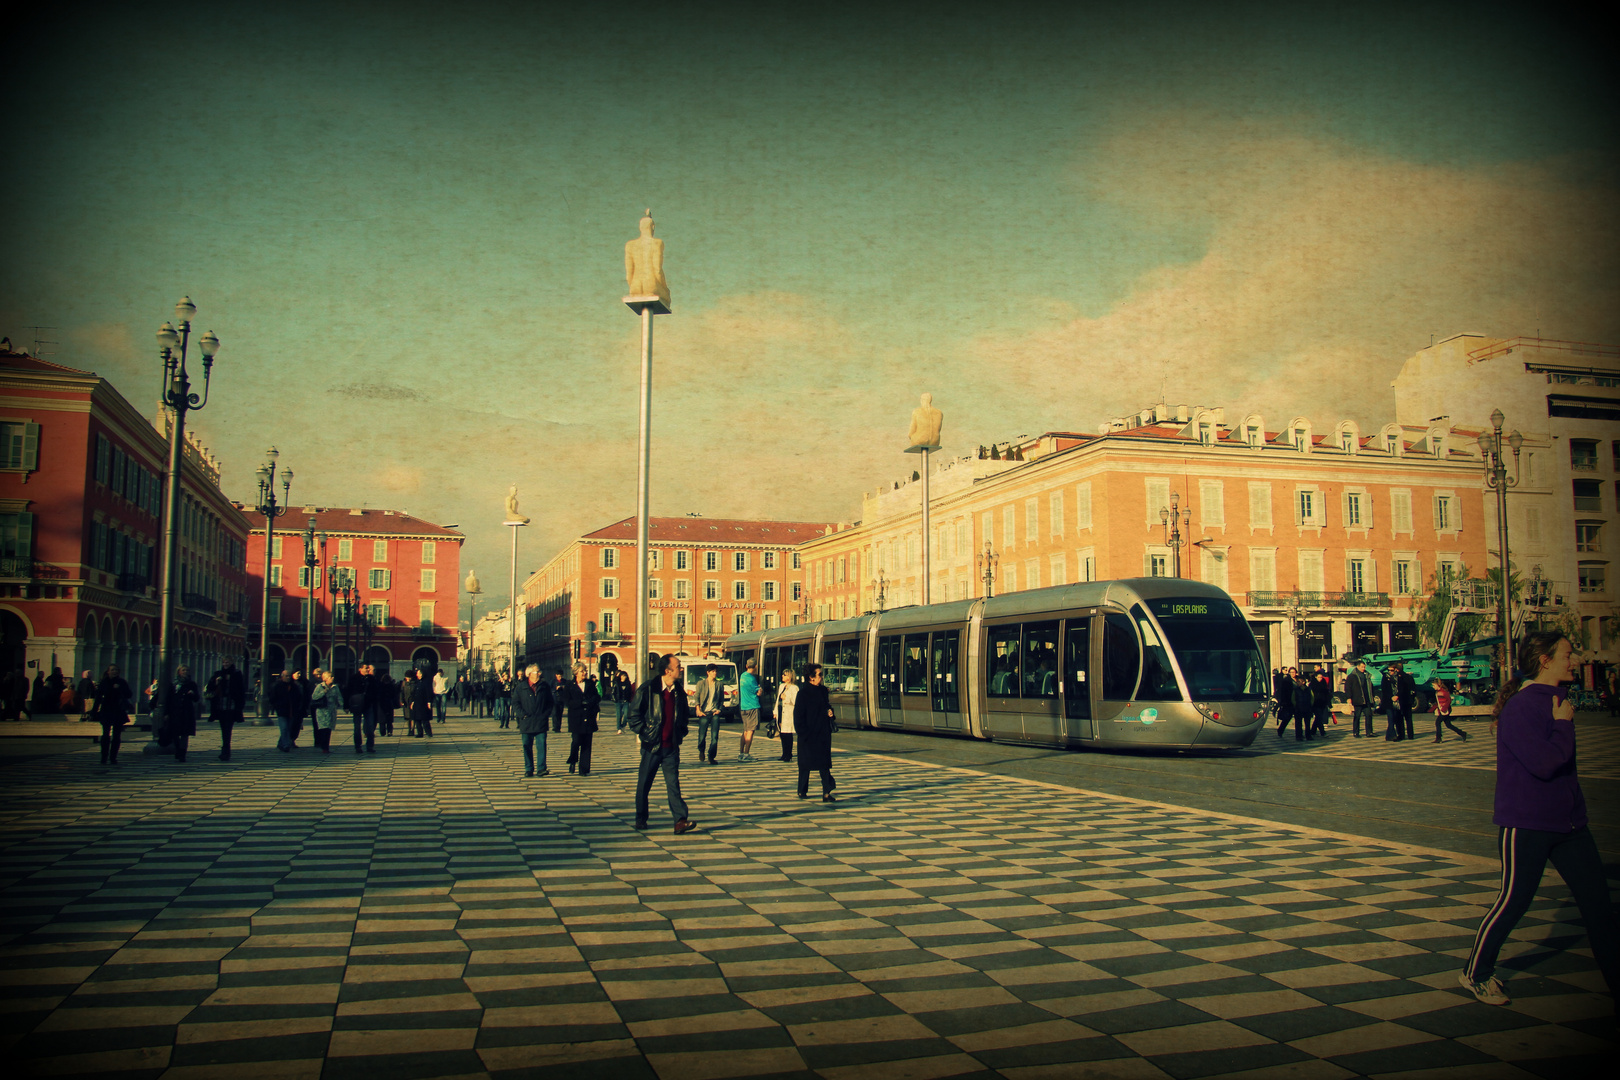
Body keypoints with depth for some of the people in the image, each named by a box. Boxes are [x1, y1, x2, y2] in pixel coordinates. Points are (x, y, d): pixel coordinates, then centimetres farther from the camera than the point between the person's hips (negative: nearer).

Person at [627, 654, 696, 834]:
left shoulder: (679, 691, 7)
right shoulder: (648, 689, -9)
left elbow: (684, 715, 22)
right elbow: (634, 712, -6)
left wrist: (681, 732, 11)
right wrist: (642, 733, -9)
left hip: (672, 747, 3)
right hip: (651, 745, -3)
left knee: (673, 784, -4)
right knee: (644, 784, 9)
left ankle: (680, 820, -11)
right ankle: (640, 820, 23)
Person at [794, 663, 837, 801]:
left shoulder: (823, 690, 10)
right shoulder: (803, 693, -9)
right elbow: (798, 715, -11)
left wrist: (829, 711, 0)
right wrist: (803, 732, -15)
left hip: (823, 733, 5)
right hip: (808, 735, -5)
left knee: (824, 763, -2)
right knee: (805, 764, 7)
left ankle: (826, 793, -5)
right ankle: (802, 791, 21)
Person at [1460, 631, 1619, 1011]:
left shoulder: (1556, 698, 10)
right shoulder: (1519, 709, -18)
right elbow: (1545, 763, -27)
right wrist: (1564, 724, -16)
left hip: (1567, 820, 8)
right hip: (1525, 824, -8)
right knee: (1514, 901, 3)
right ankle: (1475, 973, 20)